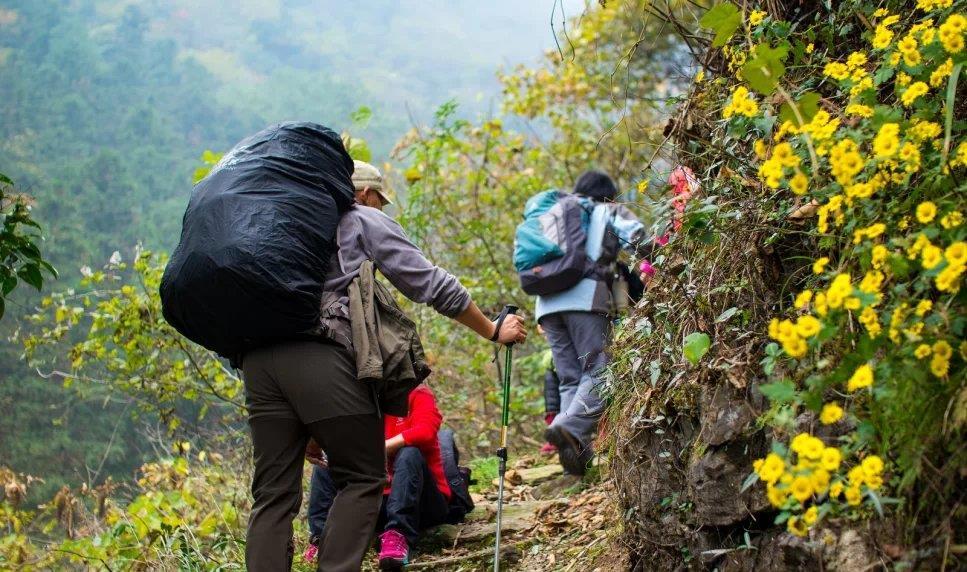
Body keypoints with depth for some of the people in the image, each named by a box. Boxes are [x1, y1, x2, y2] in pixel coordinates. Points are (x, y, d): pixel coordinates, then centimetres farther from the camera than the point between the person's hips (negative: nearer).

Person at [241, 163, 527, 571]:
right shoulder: (364, 220, 14)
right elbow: (432, 285, 8)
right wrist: (493, 331, 21)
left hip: (258, 356, 6)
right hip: (320, 357, -6)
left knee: (274, 492, 7)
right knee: (362, 479, 5)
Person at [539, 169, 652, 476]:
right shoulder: (609, 212, 17)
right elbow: (643, 243, 0)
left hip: (547, 301, 5)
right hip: (586, 295, -5)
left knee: (570, 379, 7)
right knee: (599, 371, -9)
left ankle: (576, 451, -6)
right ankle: (571, 427, -34)